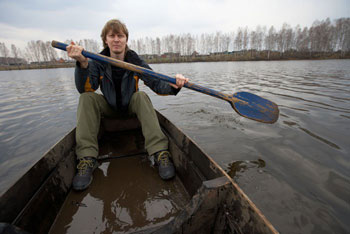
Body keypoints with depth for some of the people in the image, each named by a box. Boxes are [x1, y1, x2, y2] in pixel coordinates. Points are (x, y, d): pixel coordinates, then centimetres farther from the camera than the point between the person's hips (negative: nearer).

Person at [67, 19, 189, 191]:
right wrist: (83, 64, -39)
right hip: (108, 107, 2)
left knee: (141, 96, -31)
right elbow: (85, 89, -23)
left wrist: (172, 86, -43)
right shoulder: (98, 62, -9)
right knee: (86, 98, -23)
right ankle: (87, 158, -28)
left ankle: (160, 153, -40)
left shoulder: (136, 61, -11)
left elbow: (156, 83, -22)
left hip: (131, 106, -1)